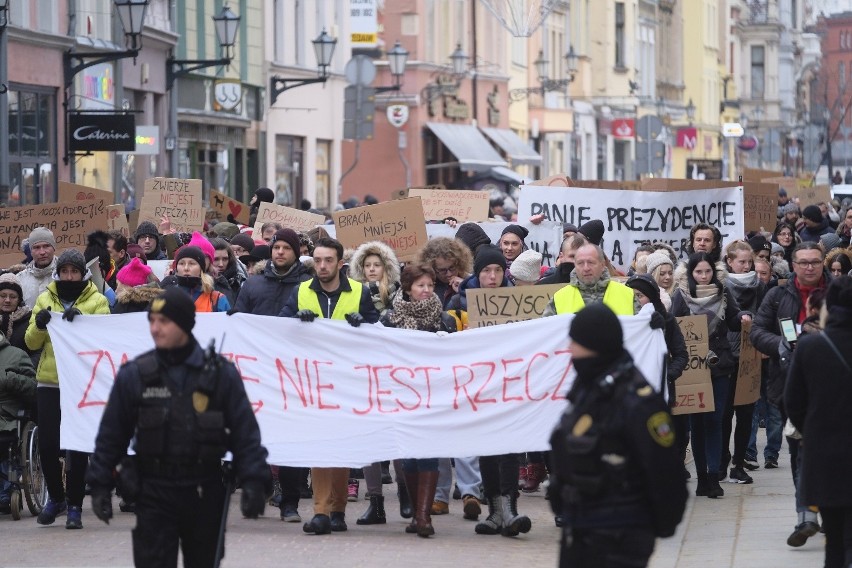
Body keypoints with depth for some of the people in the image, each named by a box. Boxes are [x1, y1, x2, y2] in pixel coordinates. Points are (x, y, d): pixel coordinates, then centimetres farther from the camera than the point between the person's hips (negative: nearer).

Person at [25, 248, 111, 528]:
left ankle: (75, 505, 7)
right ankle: (56, 497, 22)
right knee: (47, 445, 0)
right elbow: (32, 342, 7)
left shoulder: (98, 301, 4)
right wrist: (39, 324, -13)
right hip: (49, 380, 2)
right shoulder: (45, 299, 11)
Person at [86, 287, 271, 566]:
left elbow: (245, 432, -1)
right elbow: (111, 435, 5)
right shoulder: (134, 375, -1)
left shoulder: (221, 373, -3)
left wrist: (254, 482, -8)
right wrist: (100, 484, 3)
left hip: (206, 494, 1)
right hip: (154, 494, -1)